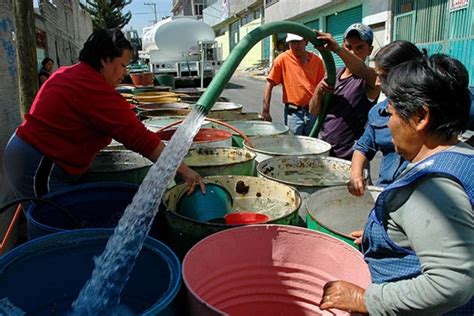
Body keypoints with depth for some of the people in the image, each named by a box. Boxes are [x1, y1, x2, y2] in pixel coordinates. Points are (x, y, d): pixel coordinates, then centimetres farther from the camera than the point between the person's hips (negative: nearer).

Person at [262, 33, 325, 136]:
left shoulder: (317, 61, 3)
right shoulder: (282, 59, -5)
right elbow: (269, 85, -5)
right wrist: (265, 111, -10)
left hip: (313, 112, 3)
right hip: (293, 113, -3)